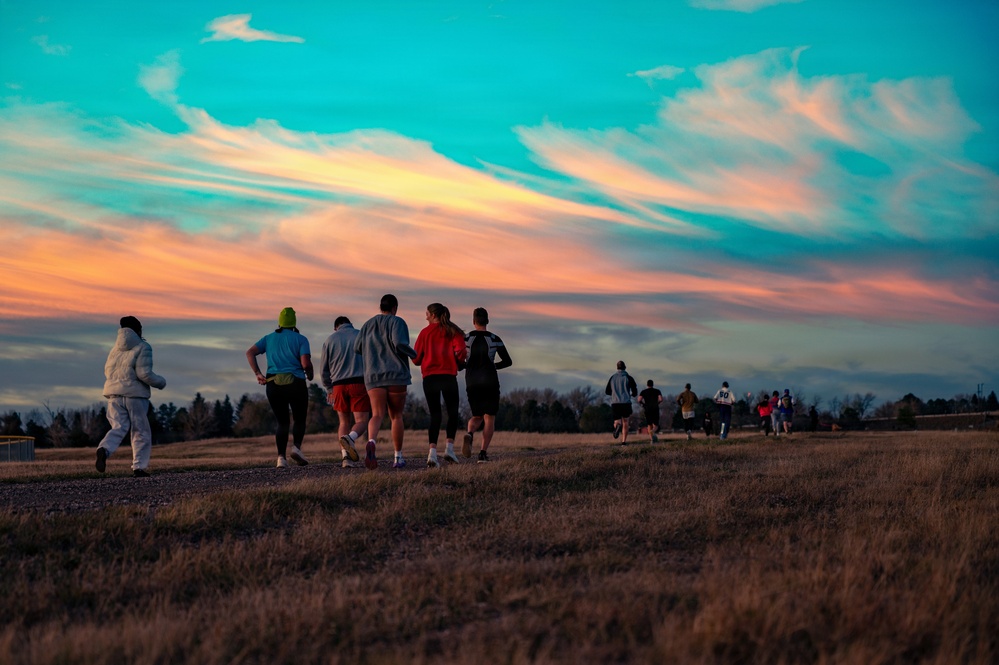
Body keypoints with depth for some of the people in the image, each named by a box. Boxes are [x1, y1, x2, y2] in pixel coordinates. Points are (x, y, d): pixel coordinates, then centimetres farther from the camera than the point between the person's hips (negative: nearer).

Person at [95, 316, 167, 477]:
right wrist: (161, 382, 1)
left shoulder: (116, 348, 13)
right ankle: (139, 467, 5)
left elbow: (108, 371, 16)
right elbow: (144, 373, -15)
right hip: (135, 394, -5)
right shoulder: (142, 347, -7)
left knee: (118, 428, 2)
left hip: (114, 393, 5)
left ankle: (104, 449, -28)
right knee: (141, 432, 7)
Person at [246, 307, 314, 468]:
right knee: (300, 420, 13)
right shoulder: (300, 339, 2)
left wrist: (258, 374, 0)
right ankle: (296, 447, -13)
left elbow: (250, 353, 2)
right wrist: (310, 375, 10)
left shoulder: (269, 338, 14)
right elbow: (306, 364, -10)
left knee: (282, 422, 12)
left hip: (273, 384, 3)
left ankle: (281, 457, -5)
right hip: (296, 383, -3)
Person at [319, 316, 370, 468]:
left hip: (339, 385, 2)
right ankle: (350, 438, -34)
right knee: (361, 422, -2)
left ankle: (345, 456, -6)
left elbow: (323, 369, 13)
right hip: (360, 383, -2)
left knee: (344, 423, 12)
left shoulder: (330, 340, 11)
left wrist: (329, 388, 27)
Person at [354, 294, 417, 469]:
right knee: (396, 416, 10)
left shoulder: (368, 325, 12)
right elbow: (399, 343, -18)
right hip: (396, 375, -2)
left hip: (373, 376, 2)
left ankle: (371, 442, -39)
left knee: (377, 415, -8)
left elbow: (357, 347, 10)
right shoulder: (397, 322, -2)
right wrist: (413, 353, 0)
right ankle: (398, 457, 13)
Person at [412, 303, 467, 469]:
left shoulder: (425, 332, 6)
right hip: (448, 376, -1)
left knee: (435, 415, 5)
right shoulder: (453, 332, 5)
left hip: (429, 377, 1)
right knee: (452, 413, 12)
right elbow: (461, 352, -9)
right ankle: (449, 448, -5)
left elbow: (416, 358, 5)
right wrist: (460, 361, 13)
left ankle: (433, 452, -10)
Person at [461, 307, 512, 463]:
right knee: (489, 418, 5)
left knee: (477, 417, 16)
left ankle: (469, 434, -19)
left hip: (472, 384, 2)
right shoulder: (495, 339, -1)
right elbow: (507, 361, 2)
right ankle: (483, 453, -9)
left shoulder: (465, 338, -1)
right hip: (490, 382, -2)